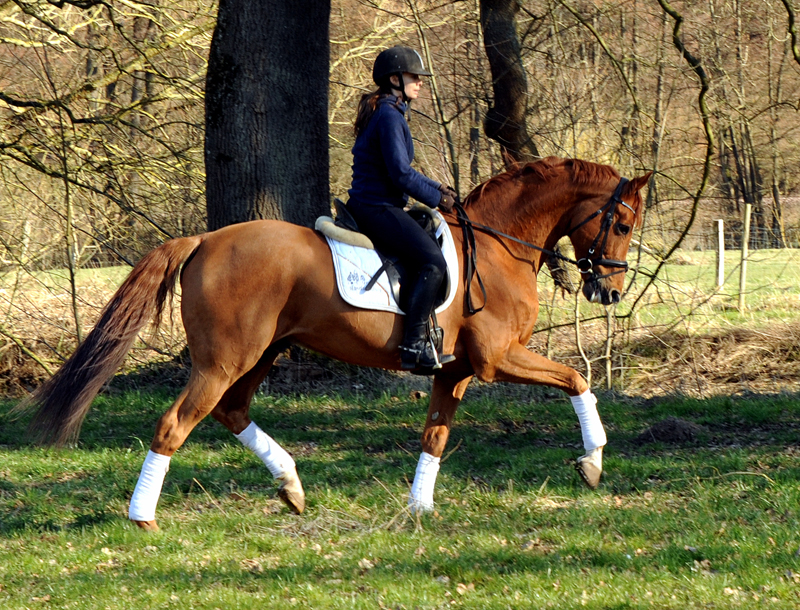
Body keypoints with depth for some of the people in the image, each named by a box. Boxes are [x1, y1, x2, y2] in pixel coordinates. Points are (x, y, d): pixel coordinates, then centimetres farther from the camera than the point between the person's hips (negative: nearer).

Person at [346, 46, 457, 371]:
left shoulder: (384, 113, 19)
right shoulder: (389, 117, -14)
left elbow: (401, 170, 25)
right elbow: (401, 174, -19)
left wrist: (436, 187, 15)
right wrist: (436, 199, -7)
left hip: (366, 207, 11)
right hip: (377, 208, -11)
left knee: (428, 254, 21)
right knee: (432, 261, -23)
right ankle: (414, 345, -28)